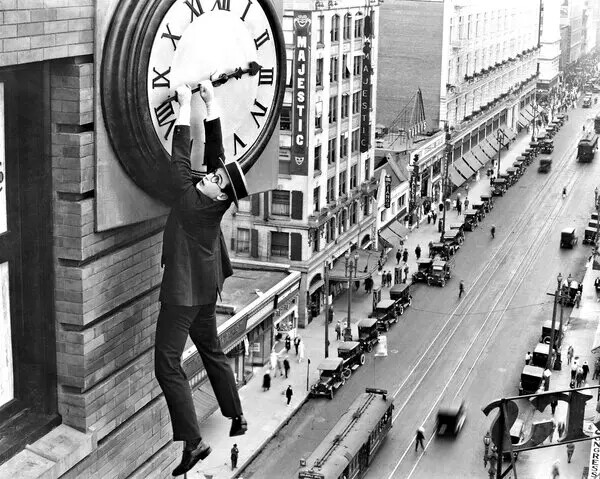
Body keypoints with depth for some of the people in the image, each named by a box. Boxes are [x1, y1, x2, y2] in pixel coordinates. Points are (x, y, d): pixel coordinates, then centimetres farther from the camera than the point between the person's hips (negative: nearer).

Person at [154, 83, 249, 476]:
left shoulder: (190, 199, -23)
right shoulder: (218, 203, -6)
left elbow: (181, 155, -17)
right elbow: (215, 150, 1)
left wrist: (186, 105, -9)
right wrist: (211, 102, 2)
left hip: (182, 294, -8)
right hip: (206, 292, 8)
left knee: (168, 366, -8)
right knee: (213, 353, 23)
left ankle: (193, 441, -12)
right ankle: (237, 417, 33)